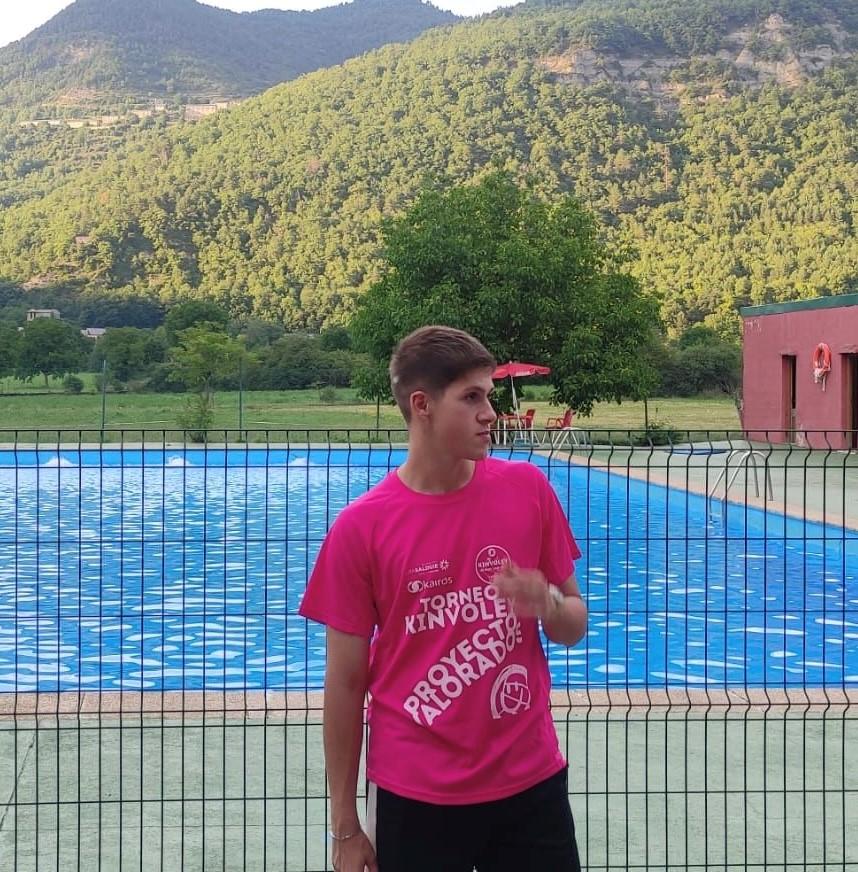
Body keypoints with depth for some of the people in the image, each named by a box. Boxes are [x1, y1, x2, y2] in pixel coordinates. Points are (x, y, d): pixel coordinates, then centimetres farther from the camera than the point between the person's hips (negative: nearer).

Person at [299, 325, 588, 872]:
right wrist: (345, 826, -1)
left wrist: (548, 604, -16)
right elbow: (346, 682, -3)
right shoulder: (361, 528, -9)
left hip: (531, 782, 2)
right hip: (413, 795, -2)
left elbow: (575, 628, 7)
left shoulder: (527, 490, -2)